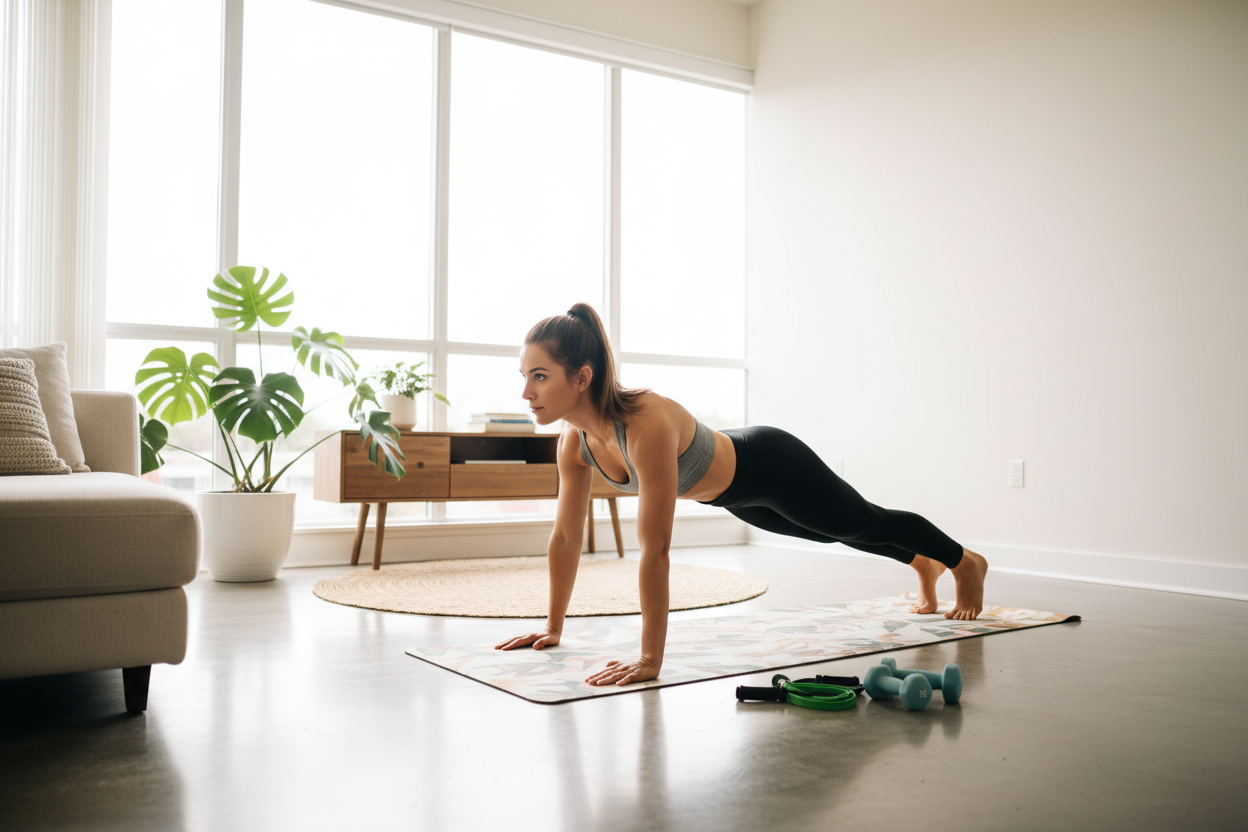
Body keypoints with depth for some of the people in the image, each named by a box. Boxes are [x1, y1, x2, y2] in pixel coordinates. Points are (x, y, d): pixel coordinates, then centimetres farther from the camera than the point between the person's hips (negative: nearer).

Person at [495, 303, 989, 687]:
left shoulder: (647, 425, -44)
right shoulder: (575, 437, -21)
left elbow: (655, 552, -45)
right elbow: (566, 536, -10)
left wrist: (650, 659, -42)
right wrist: (553, 627, -6)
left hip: (772, 468, -7)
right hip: (733, 492, 7)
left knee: (867, 524, 20)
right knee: (836, 535, 31)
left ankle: (965, 562, 51)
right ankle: (924, 565, 62)